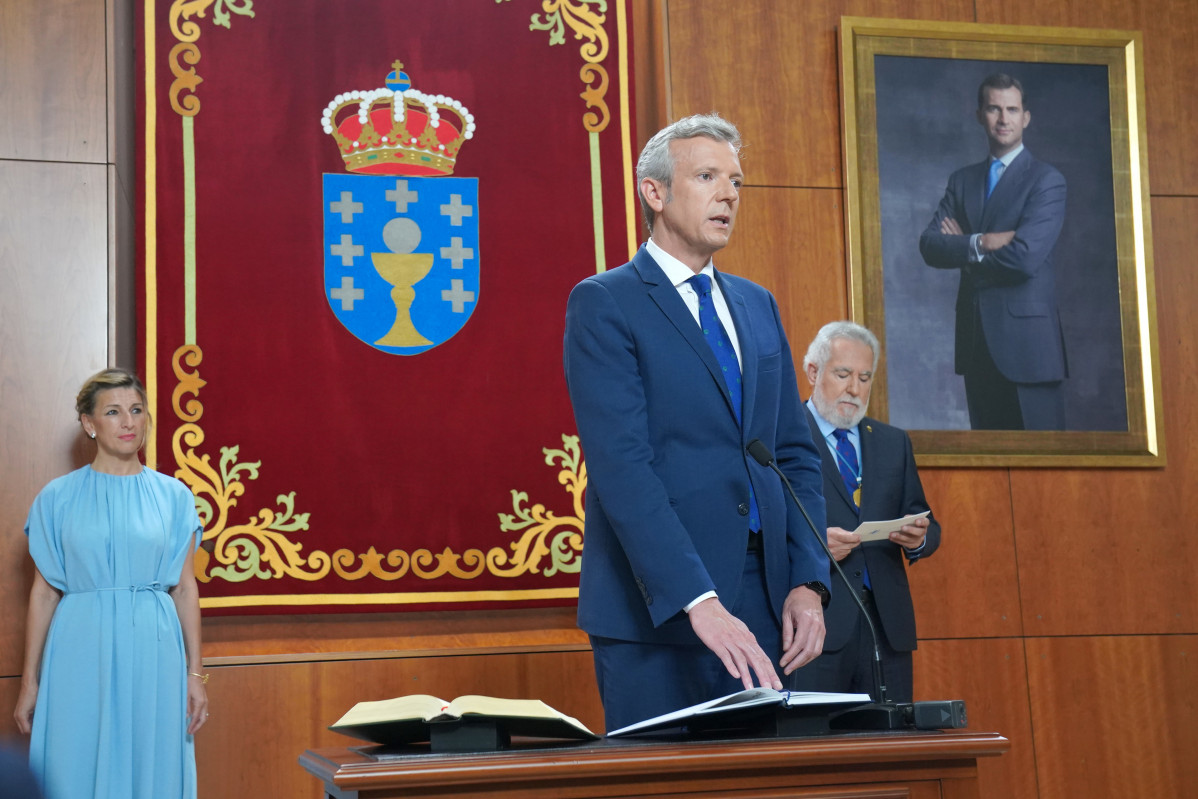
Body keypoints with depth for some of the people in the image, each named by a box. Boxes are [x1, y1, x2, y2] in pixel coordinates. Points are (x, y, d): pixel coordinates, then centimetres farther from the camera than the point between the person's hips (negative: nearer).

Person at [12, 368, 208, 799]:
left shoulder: (173, 496, 7)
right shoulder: (57, 498, 3)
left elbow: (185, 588, 7)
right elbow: (43, 593, 4)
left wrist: (195, 673, 3)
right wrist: (30, 681, 2)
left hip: (153, 651, 1)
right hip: (83, 652, -1)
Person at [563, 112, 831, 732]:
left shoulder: (757, 305, 18)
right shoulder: (603, 304, -3)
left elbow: (795, 455, 17)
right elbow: (620, 467, -14)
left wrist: (807, 582, 2)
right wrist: (697, 602, -23)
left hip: (761, 603, 6)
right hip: (656, 611, -6)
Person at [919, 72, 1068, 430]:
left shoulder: (1046, 181, -3)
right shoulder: (962, 181, 14)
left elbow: (1024, 257, -17)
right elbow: (929, 246, 0)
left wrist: (962, 248, -3)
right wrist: (981, 243, -16)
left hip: (1026, 337, -5)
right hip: (976, 341, 5)